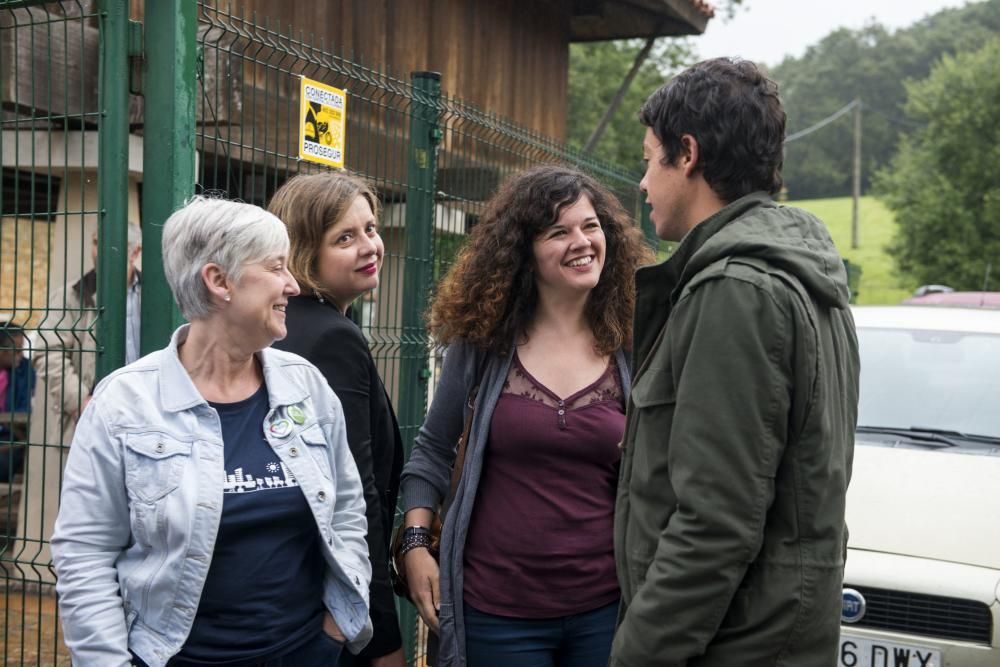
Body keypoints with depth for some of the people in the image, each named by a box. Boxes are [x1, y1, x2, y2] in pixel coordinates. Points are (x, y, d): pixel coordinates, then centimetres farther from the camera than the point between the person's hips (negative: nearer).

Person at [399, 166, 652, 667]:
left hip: (602, 607, 1)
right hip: (496, 608, -1)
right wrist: (416, 545, -2)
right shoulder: (484, 341, -2)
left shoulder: (632, 349, 0)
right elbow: (433, 450, 6)